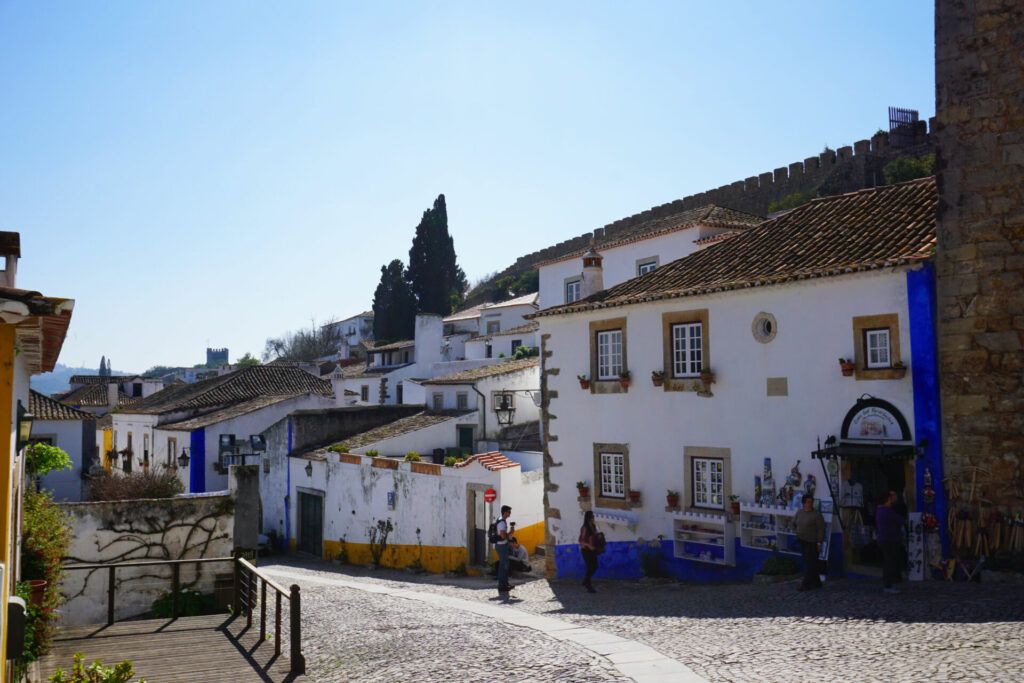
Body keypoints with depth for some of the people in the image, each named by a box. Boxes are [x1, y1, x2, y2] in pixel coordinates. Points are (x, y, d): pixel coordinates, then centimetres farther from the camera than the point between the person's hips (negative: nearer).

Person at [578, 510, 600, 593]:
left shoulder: (593, 526, 6)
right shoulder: (584, 528, -16)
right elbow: (581, 540, -17)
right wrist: (589, 545, -28)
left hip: (592, 550, 8)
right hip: (586, 550, -7)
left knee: (595, 567, 12)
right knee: (590, 567, -3)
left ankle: (586, 581, 31)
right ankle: (588, 586, 10)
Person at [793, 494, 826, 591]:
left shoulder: (816, 515, -11)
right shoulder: (799, 512, 7)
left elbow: (821, 529, -14)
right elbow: (794, 522, 24)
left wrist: (819, 543, -17)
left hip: (812, 542, -7)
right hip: (802, 541, 7)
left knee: (810, 563, -6)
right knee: (808, 562, 11)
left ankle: (806, 585, -7)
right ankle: (816, 582, 21)